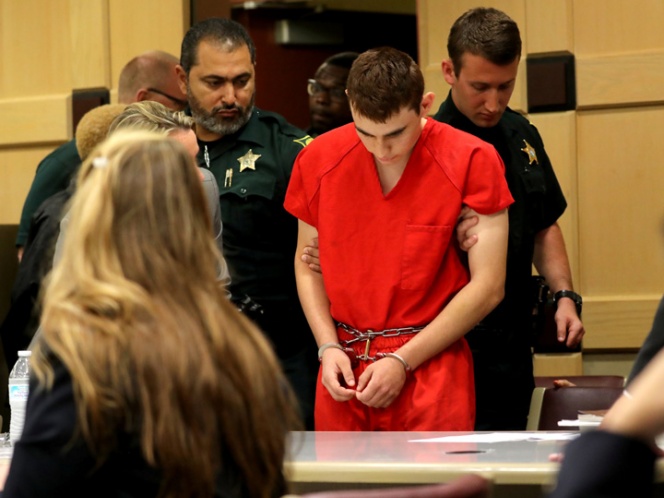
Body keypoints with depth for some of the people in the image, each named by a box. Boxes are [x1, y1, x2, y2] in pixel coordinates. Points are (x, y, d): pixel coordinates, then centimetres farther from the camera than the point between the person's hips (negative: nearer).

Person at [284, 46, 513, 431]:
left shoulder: (472, 161, -7)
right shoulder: (319, 160, 3)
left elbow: (487, 286, -7)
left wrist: (402, 362, -10)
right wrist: (329, 348, -2)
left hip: (433, 370, -3)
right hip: (344, 373, 3)